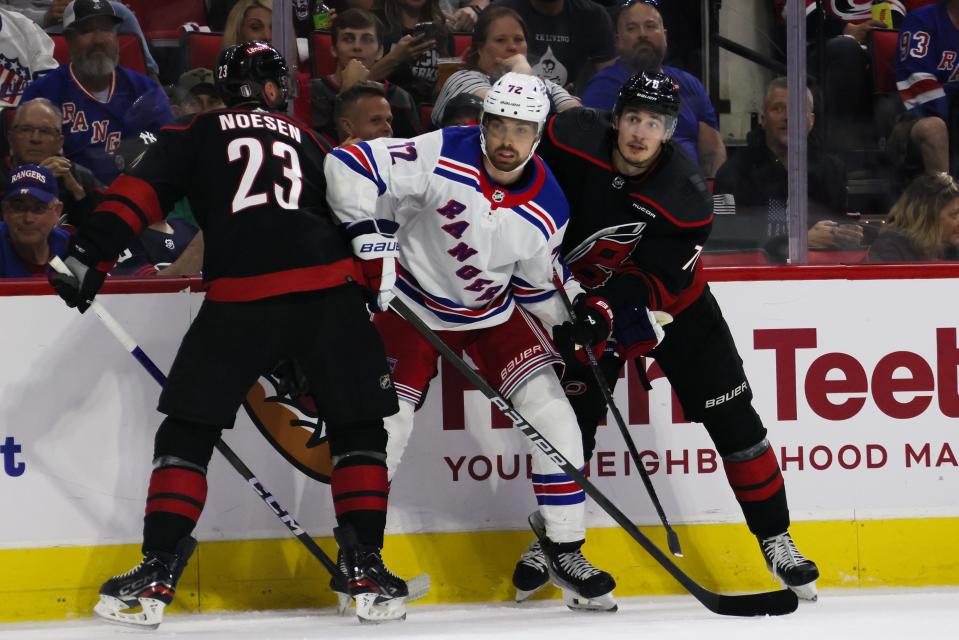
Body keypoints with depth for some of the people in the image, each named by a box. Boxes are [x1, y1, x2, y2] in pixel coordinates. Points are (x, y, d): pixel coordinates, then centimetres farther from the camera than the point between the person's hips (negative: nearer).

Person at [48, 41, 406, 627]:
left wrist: (91, 254, -1)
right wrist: (378, 285, 35)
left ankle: (158, 575, 0)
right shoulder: (309, 142, 26)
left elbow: (141, 190, 4)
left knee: (188, 428, 9)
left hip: (241, 296, -1)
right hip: (329, 291, 2)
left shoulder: (197, 135, 18)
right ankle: (367, 570, 7)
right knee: (359, 426, 15)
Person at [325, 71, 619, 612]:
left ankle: (566, 552, 5)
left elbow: (538, 281, 4)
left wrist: (578, 308, -12)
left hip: (493, 313, 3)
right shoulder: (444, 157, -26)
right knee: (384, 425, -11)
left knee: (555, 417, -7)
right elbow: (349, 166, -28)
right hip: (411, 304, -3)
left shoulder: (548, 209, -12)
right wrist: (371, 236, -31)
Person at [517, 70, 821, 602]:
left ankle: (775, 538, 7)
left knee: (731, 417, -4)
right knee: (574, 413, -8)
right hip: (588, 293, 1)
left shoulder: (686, 197, -28)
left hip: (675, 303, -1)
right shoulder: (573, 139, -24)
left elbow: (658, 281, -26)